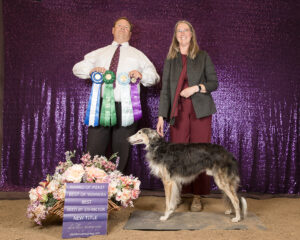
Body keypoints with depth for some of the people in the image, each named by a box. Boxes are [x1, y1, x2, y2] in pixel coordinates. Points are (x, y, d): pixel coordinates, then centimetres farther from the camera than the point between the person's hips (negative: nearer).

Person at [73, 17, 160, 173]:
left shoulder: (138, 55, 18)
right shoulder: (99, 53, 20)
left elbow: (154, 77, 13)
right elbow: (77, 68, 16)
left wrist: (141, 75, -9)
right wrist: (92, 70, -5)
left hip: (125, 108, 0)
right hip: (101, 106, 1)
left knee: (121, 153, 4)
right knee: (93, 151, -3)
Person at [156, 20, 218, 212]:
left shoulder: (203, 56, 9)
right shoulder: (170, 59, 13)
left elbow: (214, 83, 7)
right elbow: (165, 89, 9)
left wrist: (196, 88, -12)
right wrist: (161, 116, 1)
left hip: (200, 110, -1)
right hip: (178, 111, 2)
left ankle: (198, 196, 8)